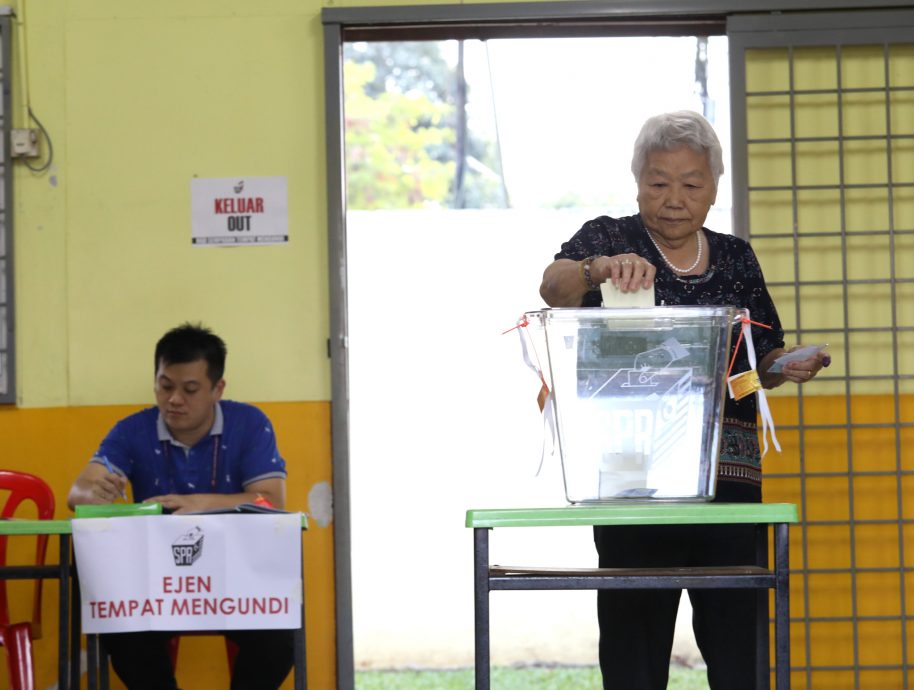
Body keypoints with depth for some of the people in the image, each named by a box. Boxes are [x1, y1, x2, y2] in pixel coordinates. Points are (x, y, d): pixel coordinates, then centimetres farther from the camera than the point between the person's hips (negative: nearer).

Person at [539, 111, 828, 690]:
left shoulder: (736, 258, 14)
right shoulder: (609, 240, 2)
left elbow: (762, 361, 20)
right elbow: (554, 287, -19)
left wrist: (788, 368, -2)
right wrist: (601, 269, -40)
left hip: (730, 473, 3)